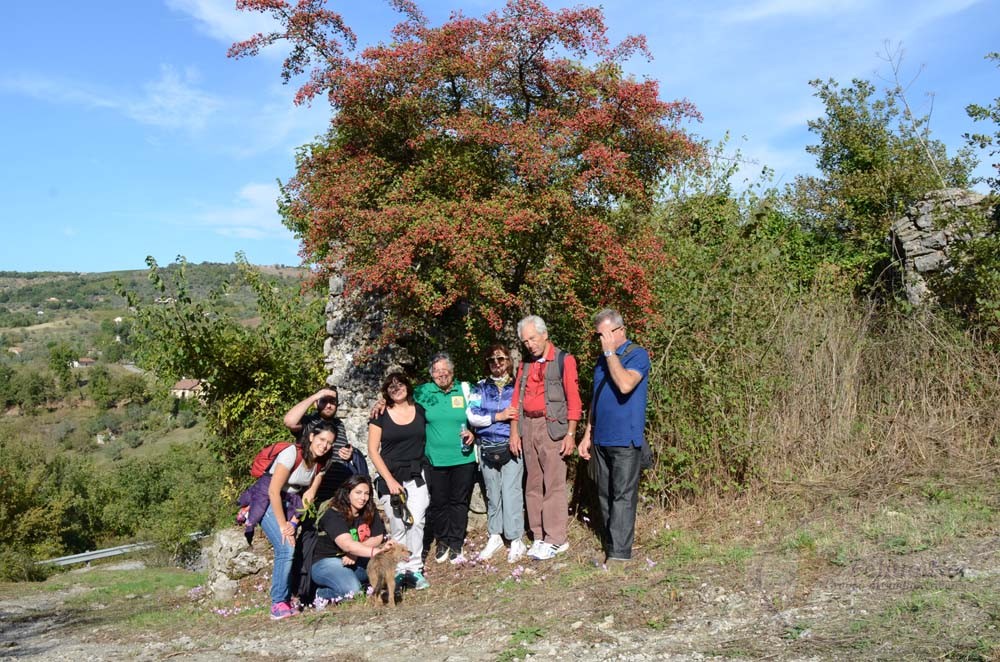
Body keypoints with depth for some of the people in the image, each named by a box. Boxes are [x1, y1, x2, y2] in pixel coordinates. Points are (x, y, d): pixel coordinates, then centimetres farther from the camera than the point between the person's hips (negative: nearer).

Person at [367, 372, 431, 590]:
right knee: (398, 526, -3)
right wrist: (390, 480, -7)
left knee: (416, 521, -11)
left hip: (417, 476, 1)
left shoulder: (420, 410, 8)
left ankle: (415, 569, -3)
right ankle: (399, 569, 8)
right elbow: (373, 451, -1)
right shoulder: (381, 415, 1)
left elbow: (426, 439, 20)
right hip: (391, 476, -1)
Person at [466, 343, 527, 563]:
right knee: (492, 493, 9)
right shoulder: (480, 388, 8)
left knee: (510, 492, -9)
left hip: (512, 446, -2)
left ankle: (516, 541, -1)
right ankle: (495, 537, 21)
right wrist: (498, 416, -9)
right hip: (487, 447, 2)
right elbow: (472, 417, -2)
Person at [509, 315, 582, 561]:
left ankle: (556, 539, 0)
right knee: (533, 485, 8)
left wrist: (570, 434, -12)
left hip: (552, 427, -6)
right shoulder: (526, 364, 14)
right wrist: (514, 432, 7)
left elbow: (574, 400, -7)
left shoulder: (564, 361, -3)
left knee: (554, 485, -5)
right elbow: (516, 400, 13)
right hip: (528, 427, 6)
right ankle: (538, 536, 15)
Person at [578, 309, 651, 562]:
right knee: (605, 496, 10)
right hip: (601, 439, 7)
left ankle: (620, 553, -7)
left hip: (625, 439, -7)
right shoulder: (602, 358, 15)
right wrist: (587, 434, 17)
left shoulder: (637, 355, -7)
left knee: (623, 496, -7)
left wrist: (610, 352, -16)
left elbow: (625, 384, -26)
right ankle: (609, 548, 18)